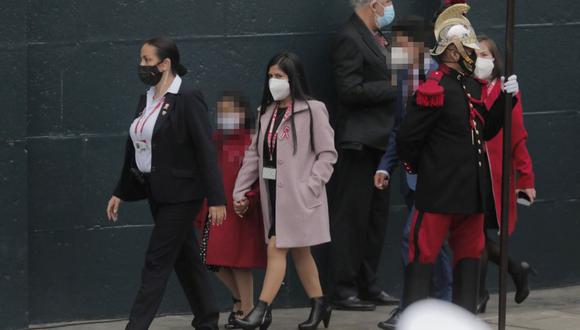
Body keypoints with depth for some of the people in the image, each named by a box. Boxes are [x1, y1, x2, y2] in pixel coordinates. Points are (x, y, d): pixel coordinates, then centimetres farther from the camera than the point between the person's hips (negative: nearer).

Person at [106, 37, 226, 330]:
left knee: (157, 262, -7)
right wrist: (120, 193, 17)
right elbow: (134, 150, 17)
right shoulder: (146, 100, 10)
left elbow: (205, 151, -16)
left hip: (180, 193, -8)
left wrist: (216, 199, -18)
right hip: (157, 193, 8)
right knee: (185, 259, 14)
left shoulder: (187, 99, -13)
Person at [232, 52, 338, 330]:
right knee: (298, 251, 13)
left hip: (296, 193, -7)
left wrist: (310, 187, -16)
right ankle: (319, 305, 23)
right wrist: (240, 190, 8)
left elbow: (327, 153, -8)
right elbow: (254, 153, 13)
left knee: (276, 247, -11)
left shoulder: (312, 111, -8)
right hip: (272, 191, 7)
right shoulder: (267, 112, 12)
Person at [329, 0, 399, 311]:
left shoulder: (376, 38, 15)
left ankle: (368, 285, 21)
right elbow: (350, 90, -20)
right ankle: (344, 290, -1)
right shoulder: (349, 39, -14)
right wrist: (394, 87, -18)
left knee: (376, 216, 14)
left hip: (379, 140, 10)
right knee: (351, 217, -5)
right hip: (359, 141, -10)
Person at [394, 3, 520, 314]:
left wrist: (505, 98, 5)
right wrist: (420, 169, 0)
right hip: (439, 192, -8)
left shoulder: (474, 87, 11)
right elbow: (406, 139, -15)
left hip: (471, 191, 8)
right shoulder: (434, 90, -14)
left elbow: (486, 130, 15)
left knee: (469, 254, 13)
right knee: (423, 255, -3)